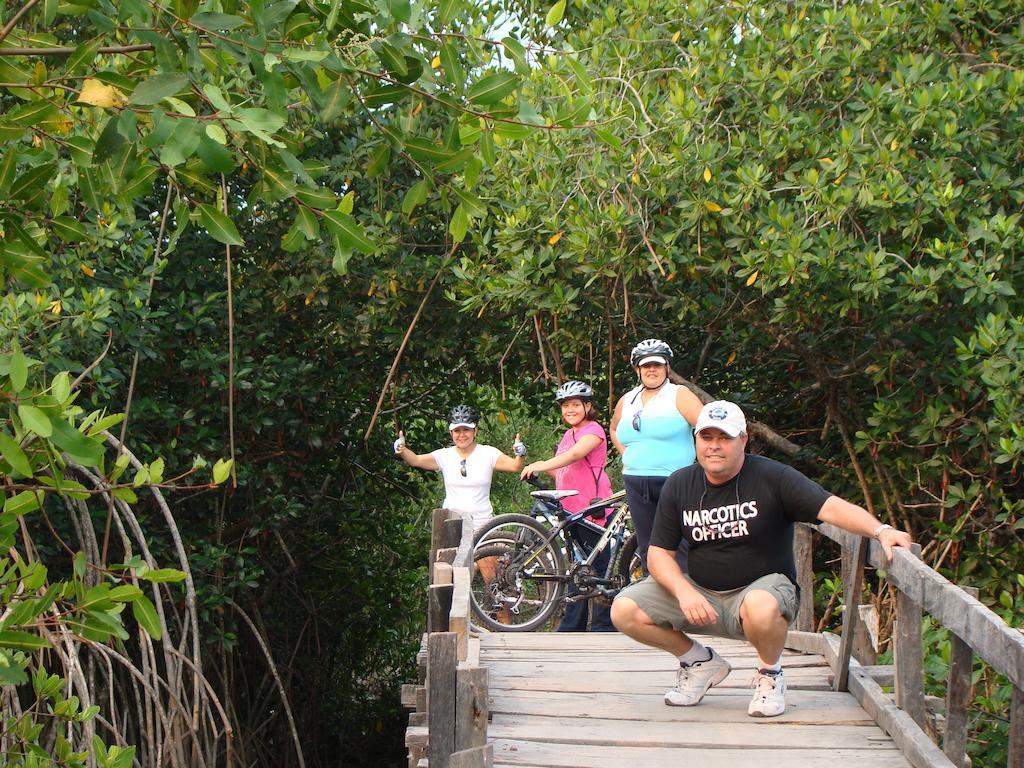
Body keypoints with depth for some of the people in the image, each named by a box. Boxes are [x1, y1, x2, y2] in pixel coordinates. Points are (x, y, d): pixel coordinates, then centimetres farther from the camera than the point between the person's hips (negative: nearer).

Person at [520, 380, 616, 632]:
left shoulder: (593, 430, -7)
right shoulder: (568, 434, 21)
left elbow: (575, 455, -25)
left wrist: (541, 466, -36)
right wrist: (539, 466, 3)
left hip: (592, 509, -9)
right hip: (571, 509, 9)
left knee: (598, 568, -5)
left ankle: (603, 627, -3)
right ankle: (572, 628, 17)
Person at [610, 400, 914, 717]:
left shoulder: (772, 478, -11)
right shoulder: (679, 485, 0)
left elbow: (831, 507, -21)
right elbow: (659, 553, 0)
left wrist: (880, 530, -39)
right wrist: (684, 592, -20)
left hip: (763, 586, -4)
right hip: (699, 591, 5)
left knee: (761, 607, -42)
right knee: (624, 610, -14)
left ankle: (770, 674, -6)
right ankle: (701, 662, 11)